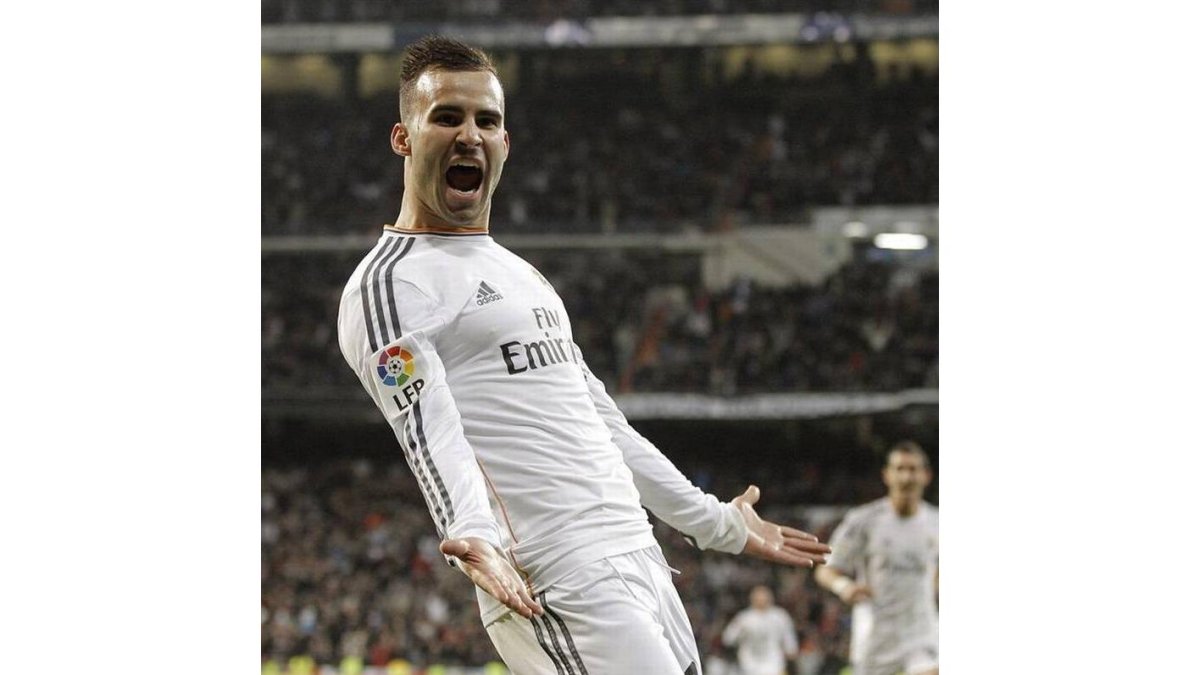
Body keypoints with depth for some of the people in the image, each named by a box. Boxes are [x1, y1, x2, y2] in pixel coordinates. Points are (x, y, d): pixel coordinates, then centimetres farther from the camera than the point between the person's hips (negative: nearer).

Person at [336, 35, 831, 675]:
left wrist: (716, 522, 31)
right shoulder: (388, 284, -4)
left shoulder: (524, 274, 24)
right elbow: (429, 431, -18)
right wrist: (473, 538, -36)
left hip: (640, 558, 8)